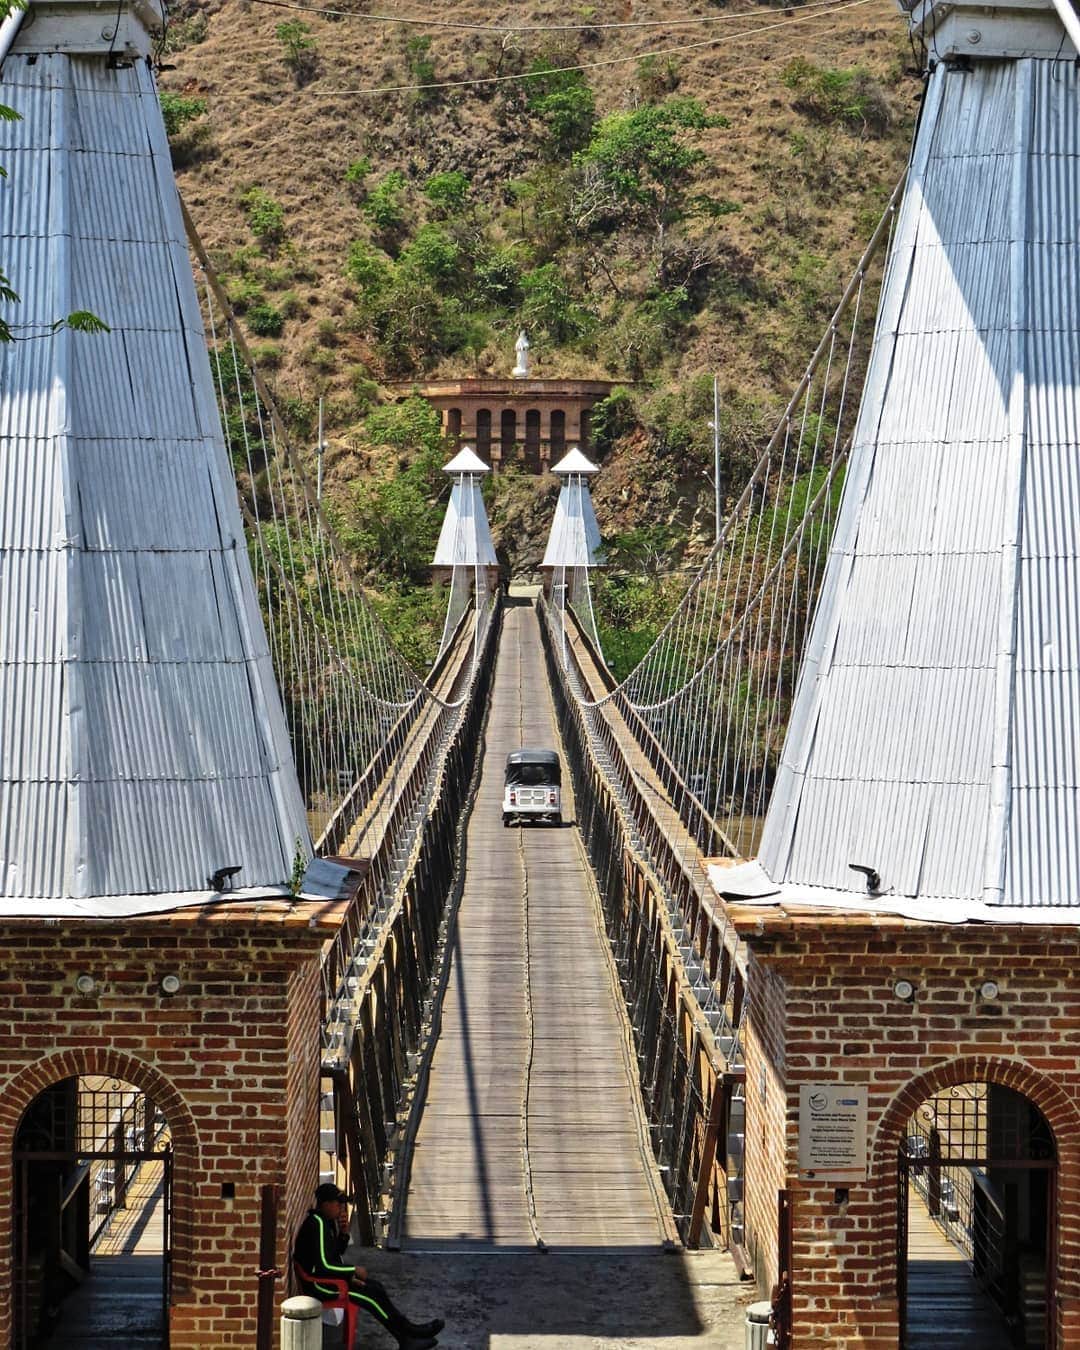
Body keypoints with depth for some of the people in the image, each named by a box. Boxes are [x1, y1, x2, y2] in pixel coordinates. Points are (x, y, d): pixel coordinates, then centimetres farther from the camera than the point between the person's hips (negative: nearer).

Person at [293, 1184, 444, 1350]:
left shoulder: (327, 1221, 8)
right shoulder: (318, 1224, -24)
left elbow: (338, 1252, 19)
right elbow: (323, 1266, -28)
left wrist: (344, 1233, -2)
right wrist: (354, 1271, -17)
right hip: (318, 1284, -10)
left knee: (375, 1287, 2)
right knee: (371, 1294, -13)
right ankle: (408, 1330, 2)